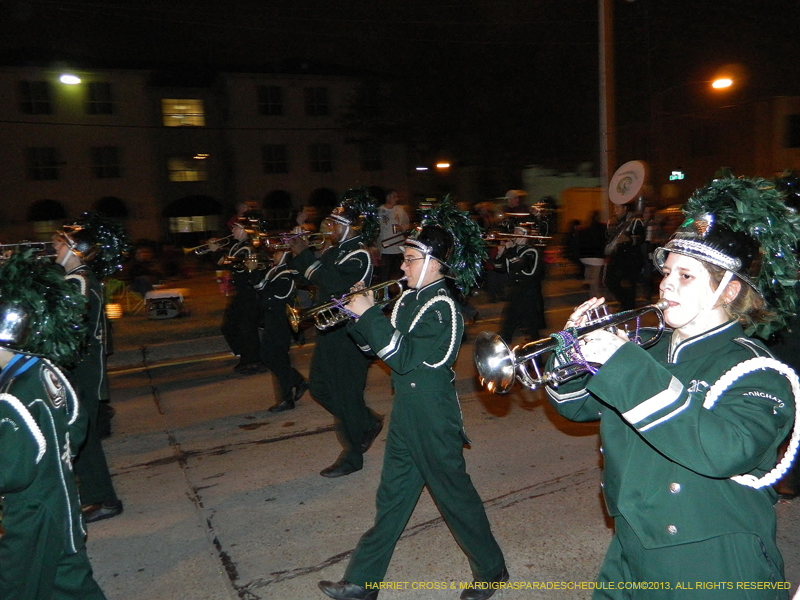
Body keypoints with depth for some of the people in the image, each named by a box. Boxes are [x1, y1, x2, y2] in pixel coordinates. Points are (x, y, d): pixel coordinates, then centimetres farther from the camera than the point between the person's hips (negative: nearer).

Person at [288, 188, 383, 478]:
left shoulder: (359, 255, -18)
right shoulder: (333, 251, 10)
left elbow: (336, 284, -35)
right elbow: (310, 278, 12)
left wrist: (305, 255, -28)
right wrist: (295, 254, -2)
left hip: (348, 337, -10)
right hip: (328, 333, 10)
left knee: (345, 395, 1)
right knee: (319, 388, 18)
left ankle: (352, 456, 20)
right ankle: (368, 423, 34)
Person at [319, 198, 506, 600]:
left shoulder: (442, 308, -20)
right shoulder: (409, 298, 5)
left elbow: (403, 358, -27)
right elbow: (380, 345, 11)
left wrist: (370, 314, -25)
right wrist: (356, 317, -4)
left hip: (434, 420, -8)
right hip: (404, 414, 8)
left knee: (454, 493, 9)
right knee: (392, 497, 15)